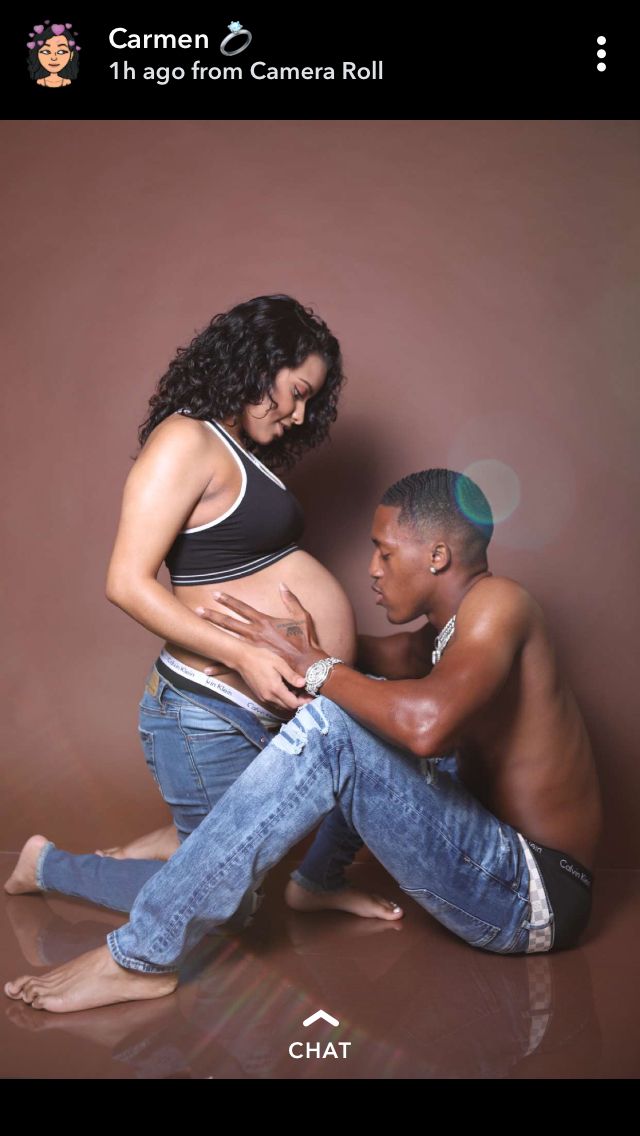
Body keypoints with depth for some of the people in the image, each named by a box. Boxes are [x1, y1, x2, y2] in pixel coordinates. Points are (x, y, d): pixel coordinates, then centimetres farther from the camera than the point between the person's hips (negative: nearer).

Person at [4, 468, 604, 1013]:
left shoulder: (497, 601, -18)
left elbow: (427, 723, -35)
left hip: (532, 898, -10)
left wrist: (316, 667, -21)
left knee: (332, 728, -26)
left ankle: (141, 957, -22)